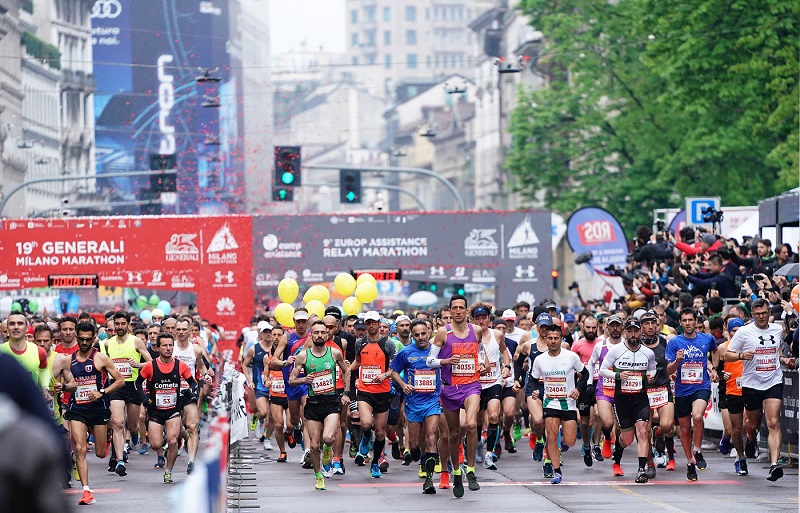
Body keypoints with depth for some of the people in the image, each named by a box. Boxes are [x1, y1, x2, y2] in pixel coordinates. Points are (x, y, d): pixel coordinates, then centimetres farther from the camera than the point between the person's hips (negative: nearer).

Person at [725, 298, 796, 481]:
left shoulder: (777, 329, 9)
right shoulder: (744, 332, -3)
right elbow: (727, 355, -2)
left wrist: (784, 361, 8)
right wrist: (742, 355, -21)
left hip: (774, 382, 1)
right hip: (751, 384, -1)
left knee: (774, 423, -15)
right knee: (753, 423, 14)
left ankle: (774, 464, -24)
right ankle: (751, 439, 52)